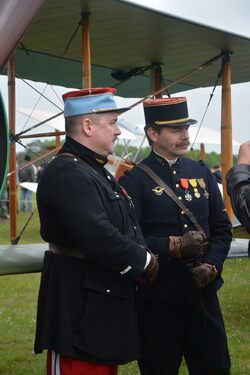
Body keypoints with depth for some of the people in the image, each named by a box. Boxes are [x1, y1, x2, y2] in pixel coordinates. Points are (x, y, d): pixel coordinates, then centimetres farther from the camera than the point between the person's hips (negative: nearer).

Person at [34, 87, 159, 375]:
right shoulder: (66, 173, -19)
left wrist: (143, 258, -5)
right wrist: (146, 263, -14)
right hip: (80, 304, -10)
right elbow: (97, 237, -29)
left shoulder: (97, 171, 15)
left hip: (106, 296, 10)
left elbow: (125, 226, 16)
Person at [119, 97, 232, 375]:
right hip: (157, 299, -4)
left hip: (203, 293, 5)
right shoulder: (134, 181, -7)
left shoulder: (202, 173, 9)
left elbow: (222, 228, 9)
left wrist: (212, 265, -7)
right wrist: (173, 246, -22)